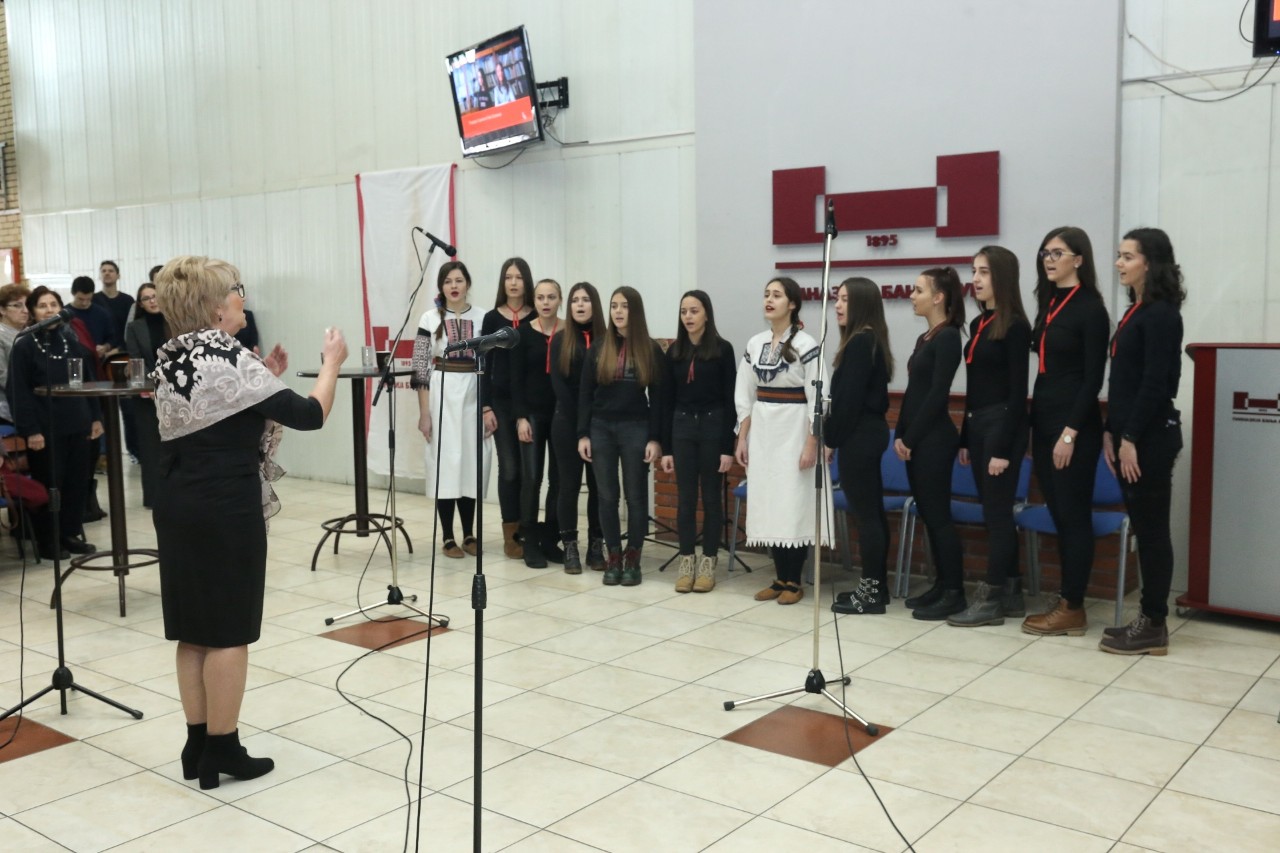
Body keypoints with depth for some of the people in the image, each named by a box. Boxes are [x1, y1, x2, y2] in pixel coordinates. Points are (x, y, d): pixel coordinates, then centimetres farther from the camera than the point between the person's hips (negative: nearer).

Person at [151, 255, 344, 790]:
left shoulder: (170, 360, 9)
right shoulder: (230, 360, -16)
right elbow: (309, 416, -15)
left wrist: (264, 379, 17)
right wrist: (332, 363, 0)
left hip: (178, 506, 8)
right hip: (225, 510, -8)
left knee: (193, 631, 14)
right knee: (228, 633, 2)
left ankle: (197, 746, 23)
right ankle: (221, 752, 10)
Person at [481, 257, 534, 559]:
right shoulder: (492, 319, 4)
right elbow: (485, 365, 3)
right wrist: (486, 406, -4)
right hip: (502, 401, 0)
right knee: (509, 468, 1)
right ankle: (510, 535, 8)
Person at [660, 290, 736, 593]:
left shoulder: (722, 349, -4)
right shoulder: (674, 351, 6)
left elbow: (730, 400, -5)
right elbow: (668, 401, 7)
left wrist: (728, 447, -10)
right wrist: (666, 447, 4)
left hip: (713, 426, -3)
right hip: (682, 427, 3)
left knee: (711, 497, 5)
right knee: (685, 498, 6)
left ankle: (708, 563, 14)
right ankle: (686, 562, 15)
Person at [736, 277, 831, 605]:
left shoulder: (806, 344, -9)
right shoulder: (755, 344, 8)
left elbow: (817, 398, -11)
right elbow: (745, 395, 12)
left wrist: (812, 444, -15)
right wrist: (742, 438, 8)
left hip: (793, 431, -6)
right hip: (761, 431, 6)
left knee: (794, 504, -2)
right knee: (767, 504, 6)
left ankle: (794, 581, 8)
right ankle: (780, 578, 16)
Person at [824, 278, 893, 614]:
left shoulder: (859, 343, -16)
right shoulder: (871, 340, 13)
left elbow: (848, 398, -20)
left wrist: (830, 438, -13)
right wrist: (834, 435, 14)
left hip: (858, 435, -10)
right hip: (870, 431, 10)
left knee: (864, 513, -4)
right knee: (872, 511, 14)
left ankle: (871, 592, 2)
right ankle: (876, 585, 22)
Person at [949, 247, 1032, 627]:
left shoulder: (1015, 326, -11)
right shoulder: (978, 324, 13)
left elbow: (1018, 392, -14)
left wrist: (1004, 448, -17)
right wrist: (965, 438, 15)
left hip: (1003, 425, -8)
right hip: (978, 425, 8)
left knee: (997, 513, -3)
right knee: (995, 512, 12)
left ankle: (991, 599, 4)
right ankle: (1011, 594, 20)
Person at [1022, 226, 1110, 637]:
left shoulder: (1090, 308, -9)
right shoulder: (1048, 304, 13)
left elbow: (1093, 377, -14)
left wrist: (1071, 432, -18)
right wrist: (1033, 425, 12)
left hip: (1074, 423, -8)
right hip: (1043, 419, 8)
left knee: (1074, 515, -1)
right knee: (1058, 515, 11)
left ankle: (1073, 609, 6)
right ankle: (1066, 603, 18)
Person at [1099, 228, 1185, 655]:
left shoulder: (1161, 314, -13)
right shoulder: (1136, 311, 15)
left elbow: (1155, 383, -18)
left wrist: (1132, 438, -18)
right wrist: (1111, 431, 13)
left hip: (1150, 436, -9)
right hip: (1130, 433, 9)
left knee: (1152, 528, -3)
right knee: (1142, 527, 11)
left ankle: (1154, 626, 5)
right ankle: (1149, 619, 18)